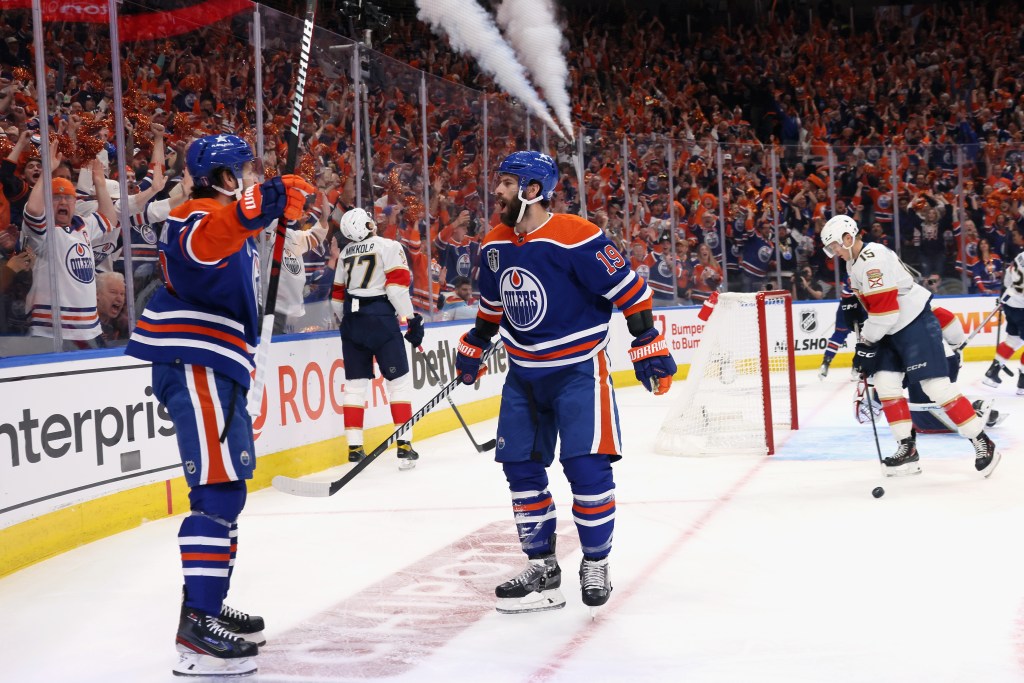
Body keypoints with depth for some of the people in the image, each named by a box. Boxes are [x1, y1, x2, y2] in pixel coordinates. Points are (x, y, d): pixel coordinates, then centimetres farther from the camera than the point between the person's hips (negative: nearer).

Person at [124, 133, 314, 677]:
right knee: (219, 487, -16)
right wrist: (259, 205, -55)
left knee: (223, 489, 16)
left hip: (215, 366, 11)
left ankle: (207, 607, 26)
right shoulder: (202, 215, -11)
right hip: (194, 364, -11)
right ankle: (197, 625, -19)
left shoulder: (228, 217, 23)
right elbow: (203, 243, -39)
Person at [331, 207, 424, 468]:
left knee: (355, 383, 9)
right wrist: (412, 319, -8)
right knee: (399, 381, 0)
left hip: (352, 320, 6)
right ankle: (404, 446, -5)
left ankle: (354, 447, 7)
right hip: (380, 319, -6)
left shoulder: (346, 253, 16)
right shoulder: (388, 246, -3)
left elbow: (337, 295, 20)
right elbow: (398, 285, -13)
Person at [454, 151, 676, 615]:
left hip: (578, 368, -7)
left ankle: (596, 563, 7)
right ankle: (541, 566, 19)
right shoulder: (495, 245, 3)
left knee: (586, 466, -11)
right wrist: (473, 348, 26)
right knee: (520, 468, 6)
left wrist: (649, 348, -17)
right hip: (524, 373, 7)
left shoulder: (576, 238, -21)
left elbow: (630, 290, -17)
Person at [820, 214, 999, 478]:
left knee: (935, 386, -13)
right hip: (892, 330, 11)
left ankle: (982, 442, -6)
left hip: (916, 324, -10)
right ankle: (907, 449, 4)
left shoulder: (872, 260, -22)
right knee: (885, 384, 1)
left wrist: (866, 343, -16)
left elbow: (883, 309, -25)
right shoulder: (854, 261, 12)